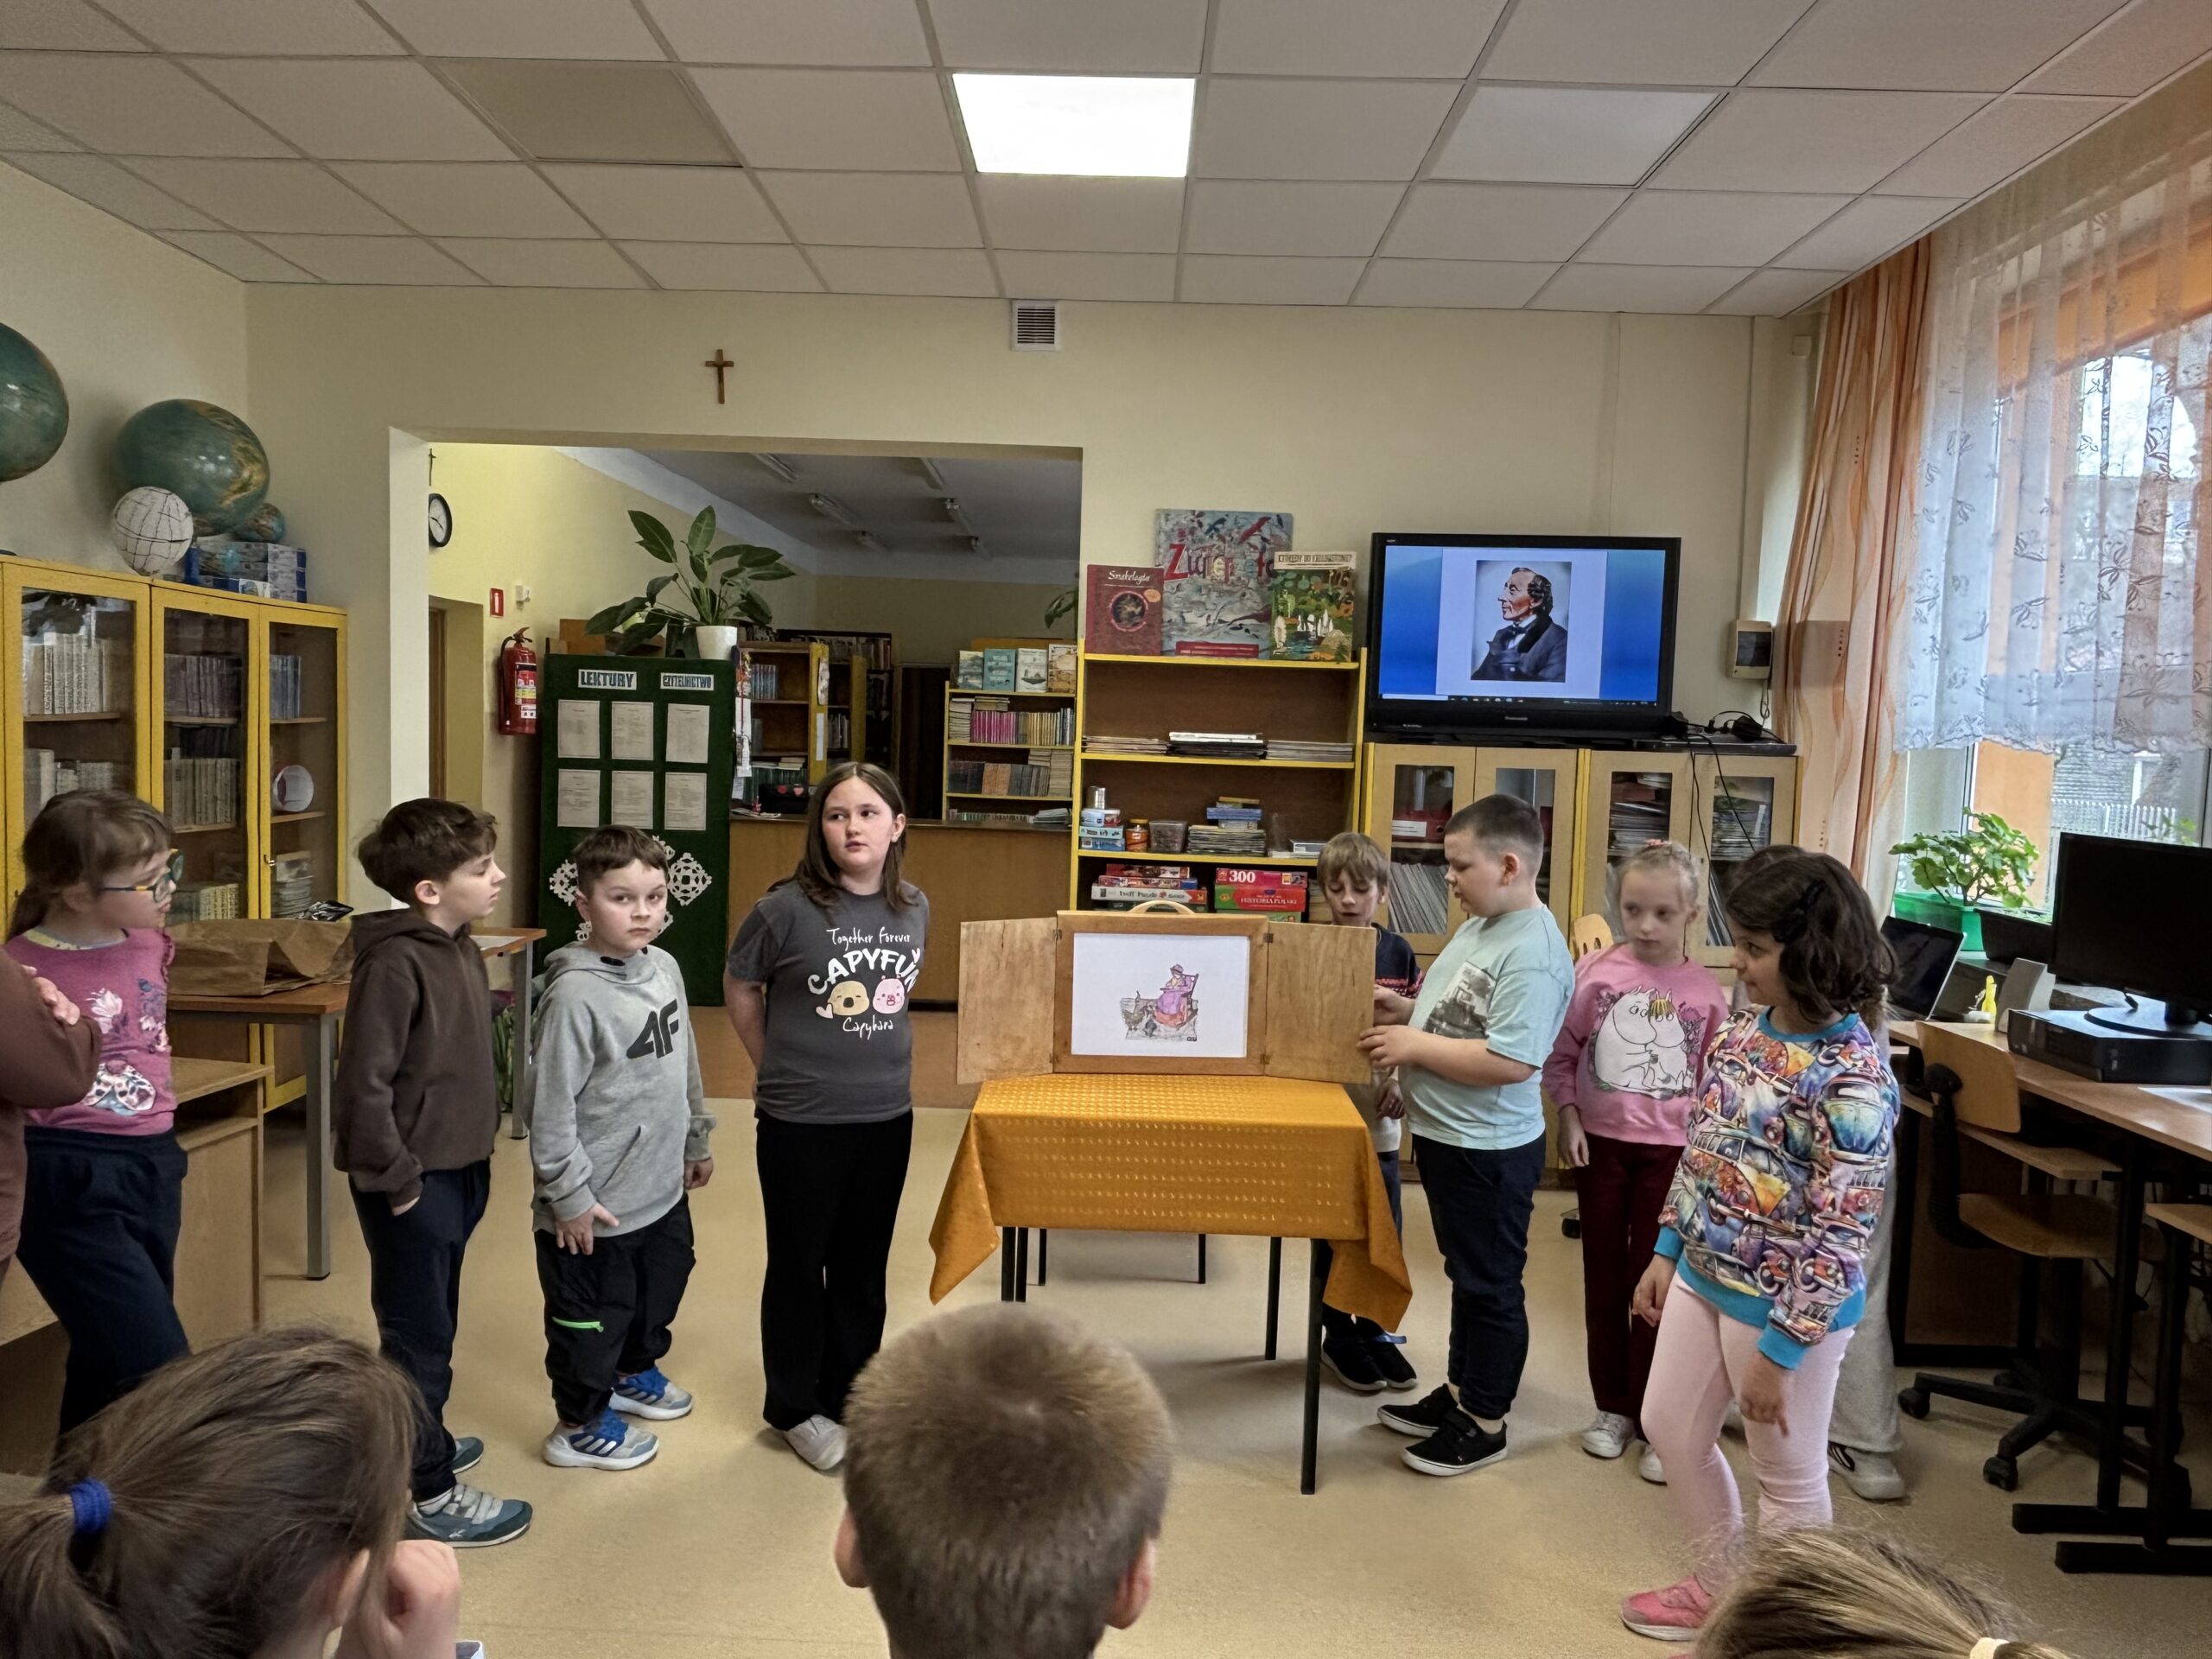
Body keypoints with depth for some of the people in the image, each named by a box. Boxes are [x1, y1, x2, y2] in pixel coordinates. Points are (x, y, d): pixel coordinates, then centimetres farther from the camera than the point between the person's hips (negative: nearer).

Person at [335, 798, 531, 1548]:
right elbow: (364, 1084, -23)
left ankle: (424, 1443, 41)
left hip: (460, 1169, 9)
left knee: (434, 1326, 23)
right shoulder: (395, 964, -22)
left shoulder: (462, 949, 6)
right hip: (414, 1183, -9)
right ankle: (429, 1494, 16)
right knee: (418, 1337, 4)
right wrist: (396, 1180, -18)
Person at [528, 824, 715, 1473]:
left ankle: (633, 1374, 51)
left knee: (661, 1287, 26)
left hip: (663, 1189, 8)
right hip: (599, 1203, -8)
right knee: (592, 1317, 11)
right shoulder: (575, 994, -24)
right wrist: (568, 1194, -17)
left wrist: (696, 1140, 18)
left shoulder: (665, 969, 0)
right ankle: (580, 1426, 32)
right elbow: (550, 1106, -21)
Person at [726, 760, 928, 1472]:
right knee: (798, 1265, 12)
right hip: (800, 1121, -4)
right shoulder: (787, 908, -15)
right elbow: (739, 988, 0)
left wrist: (873, 1061, 11)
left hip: (887, 1117, 4)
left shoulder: (914, 909, -2)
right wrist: (777, 1066, 6)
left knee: (863, 1266, 17)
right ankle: (796, 1408, 30)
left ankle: (852, 1397, 36)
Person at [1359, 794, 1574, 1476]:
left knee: (1490, 1286, 8)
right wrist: (1406, 1009, 3)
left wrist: (1414, 1044, -23)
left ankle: (1485, 1422, 23)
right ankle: (1460, 1390, 38)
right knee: (1465, 1274, 23)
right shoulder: (1478, 926, 7)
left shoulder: (1533, 953, -24)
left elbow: (1511, 1061, -30)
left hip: (1489, 1149, -10)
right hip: (1444, 1134, 10)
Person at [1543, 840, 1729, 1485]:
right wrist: (1569, 1118, -7)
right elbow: (1561, 1053, 1)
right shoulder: (1595, 972, -6)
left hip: (1670, 1150, -1)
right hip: (1601, 1142, 1)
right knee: (1604, 1281, 13)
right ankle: (1613, 1407, 28)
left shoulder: (1705, 991, -6)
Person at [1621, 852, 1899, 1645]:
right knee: (1670, 1428, 21)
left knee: (1788, 1475, 13)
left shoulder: (1852, 1079, -24)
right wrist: (1668, 1249, 13)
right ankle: (1721, 1586, 44)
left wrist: (1779, 1348, -19)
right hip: (1704, 1275, 8)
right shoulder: (1743, 1030, -1)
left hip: (1784, 1304, -8)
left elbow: (1839, 1235, -23)